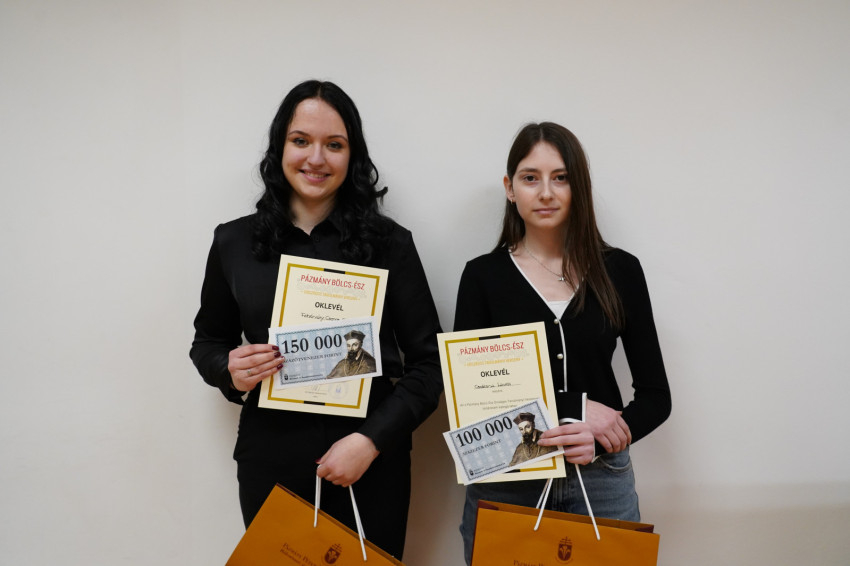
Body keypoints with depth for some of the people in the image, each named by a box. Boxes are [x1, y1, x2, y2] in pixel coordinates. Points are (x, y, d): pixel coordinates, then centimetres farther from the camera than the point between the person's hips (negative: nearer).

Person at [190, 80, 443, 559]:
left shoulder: (388, 243, -3)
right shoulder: (234, 243, 3)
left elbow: (428, 363, -2)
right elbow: (208, 342, 16)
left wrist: (372, 439, -14)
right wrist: (231, 373, -6)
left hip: (370, 464, -1)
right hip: (270, 463, 1)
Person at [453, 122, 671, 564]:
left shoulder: (620, 270, 1)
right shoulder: (482, 275, -1)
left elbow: (655, 395, 2)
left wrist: (600, 441, -17)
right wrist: (572, 408, -16)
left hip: (601, 481, 1)